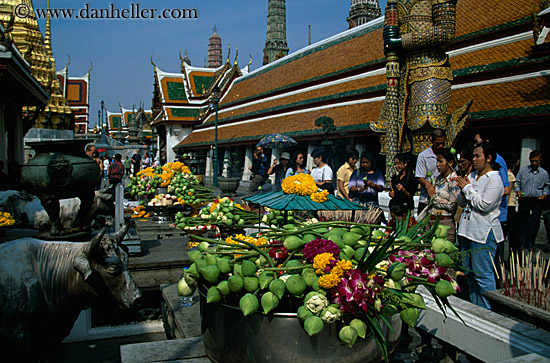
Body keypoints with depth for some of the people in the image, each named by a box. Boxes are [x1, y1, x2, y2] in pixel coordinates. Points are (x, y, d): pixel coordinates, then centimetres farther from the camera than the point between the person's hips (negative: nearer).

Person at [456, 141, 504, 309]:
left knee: (483, 274, -5)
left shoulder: (494, 180, -10)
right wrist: (463, 191, -5)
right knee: (469, 272, 16)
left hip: (484, 232, -8)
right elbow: (460, 202, 15)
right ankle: (474, 309, 28)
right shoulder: (472, 176, 13)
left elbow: (485, 205, -20)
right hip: (467, 229, 8)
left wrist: (468, 189, -11)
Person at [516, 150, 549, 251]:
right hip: (524, 200, -1)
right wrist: (518, 191, -7)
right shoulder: (523, 170, 4)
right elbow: (517, 183, 9)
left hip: (537, 202, 1)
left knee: (535, 222, 0)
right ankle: (523, 242, 12)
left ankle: (531, 243, 13)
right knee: (523, 222, 2)